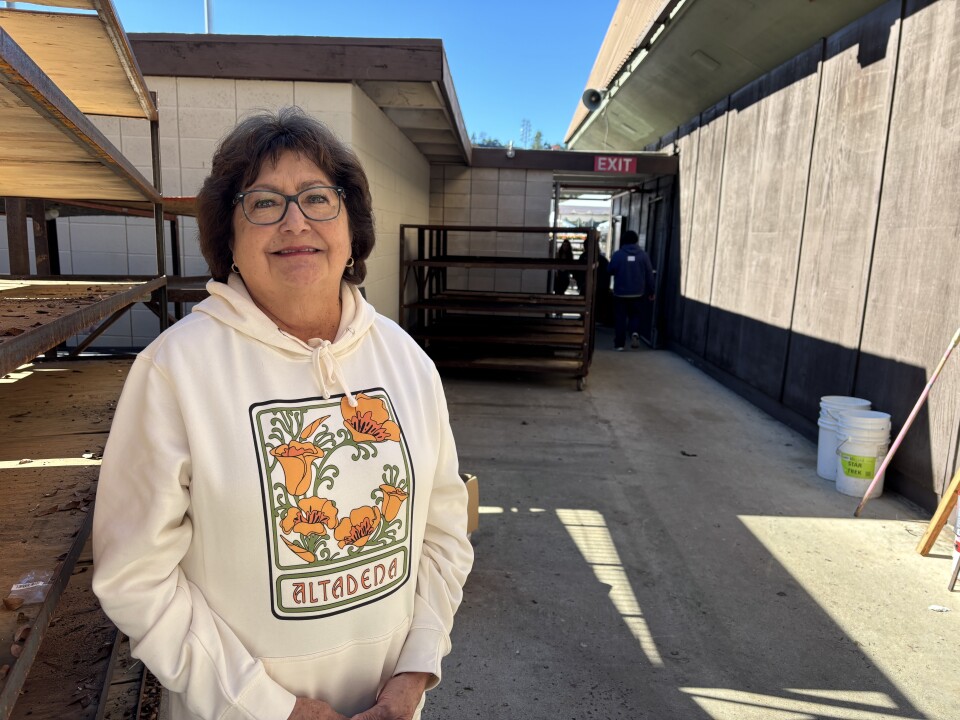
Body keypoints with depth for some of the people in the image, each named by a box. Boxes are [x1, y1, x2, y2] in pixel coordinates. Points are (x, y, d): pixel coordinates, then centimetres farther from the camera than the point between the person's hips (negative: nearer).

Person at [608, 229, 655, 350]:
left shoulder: (617, 255, -10)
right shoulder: (643, 255, -3)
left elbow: (610, 271, -1)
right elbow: (649, 275, 1)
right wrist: (650, 292, 10)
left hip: (620, 293, -2)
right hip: (637, 293, 2)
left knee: (620, 318, 7)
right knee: (634, 315, 18)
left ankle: (619, 344, 7)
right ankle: (635, 333, -8)